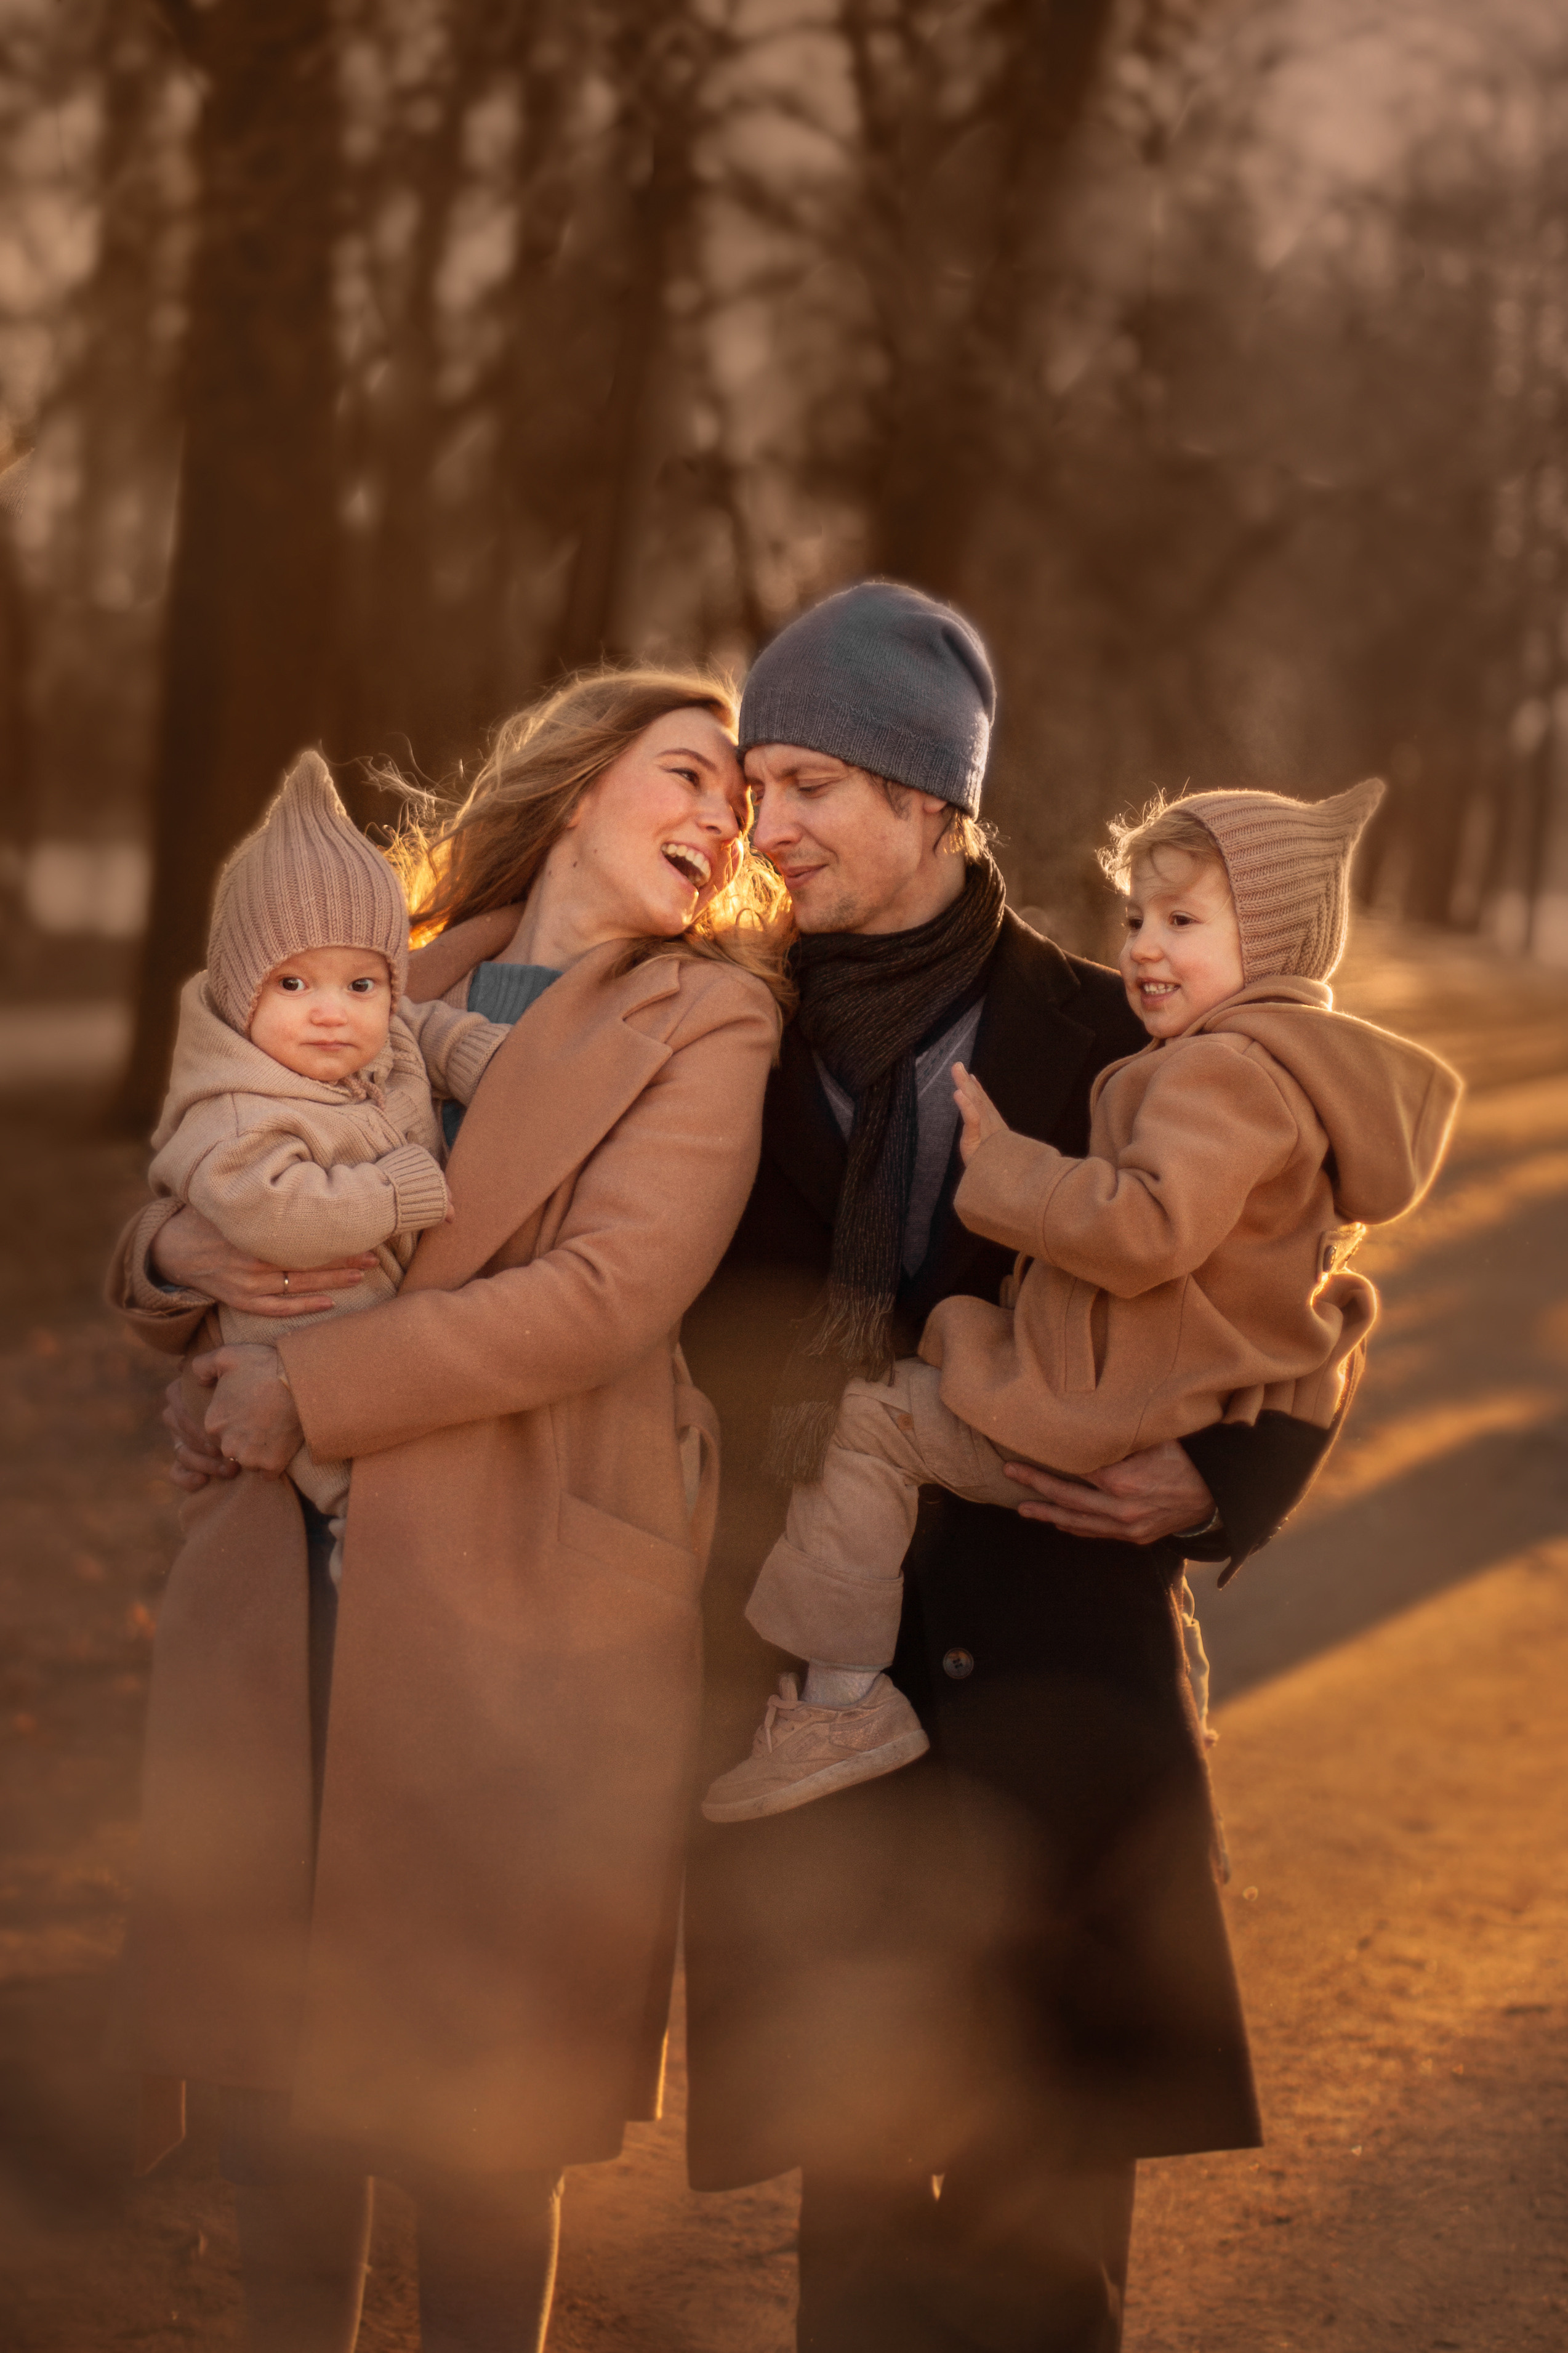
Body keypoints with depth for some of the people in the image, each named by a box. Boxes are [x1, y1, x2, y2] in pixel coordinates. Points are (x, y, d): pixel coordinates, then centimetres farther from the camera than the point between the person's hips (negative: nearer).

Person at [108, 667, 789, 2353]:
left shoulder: (708, 1024, 0)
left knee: (481, 2084, 3)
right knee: (268, 2028, 11)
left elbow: (603, 1295, -15)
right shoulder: (402, 991, 13)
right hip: (285, 1583, 4)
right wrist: (187, 1256, -9)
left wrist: (297, 1391, -13)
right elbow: (168, 1243, 16)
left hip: (518, 1601, -4)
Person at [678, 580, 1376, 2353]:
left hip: (1048, 1680, -2)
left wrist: (1219, 1483, -9)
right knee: (856, 2168, 5)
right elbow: (682, 1336, 13)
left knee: (1040, 2205, -1)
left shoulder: (1100, 1044, 0)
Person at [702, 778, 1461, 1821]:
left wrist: (1005, 1164, -23)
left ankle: (846, 1694, -9)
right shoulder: (1303, 1073, 14)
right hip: (1209, 1420, 11)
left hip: (1115, 1421, -11)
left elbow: (1144, 1231, -31)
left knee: (869, 1421, -7)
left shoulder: (1222, 1071, -21)